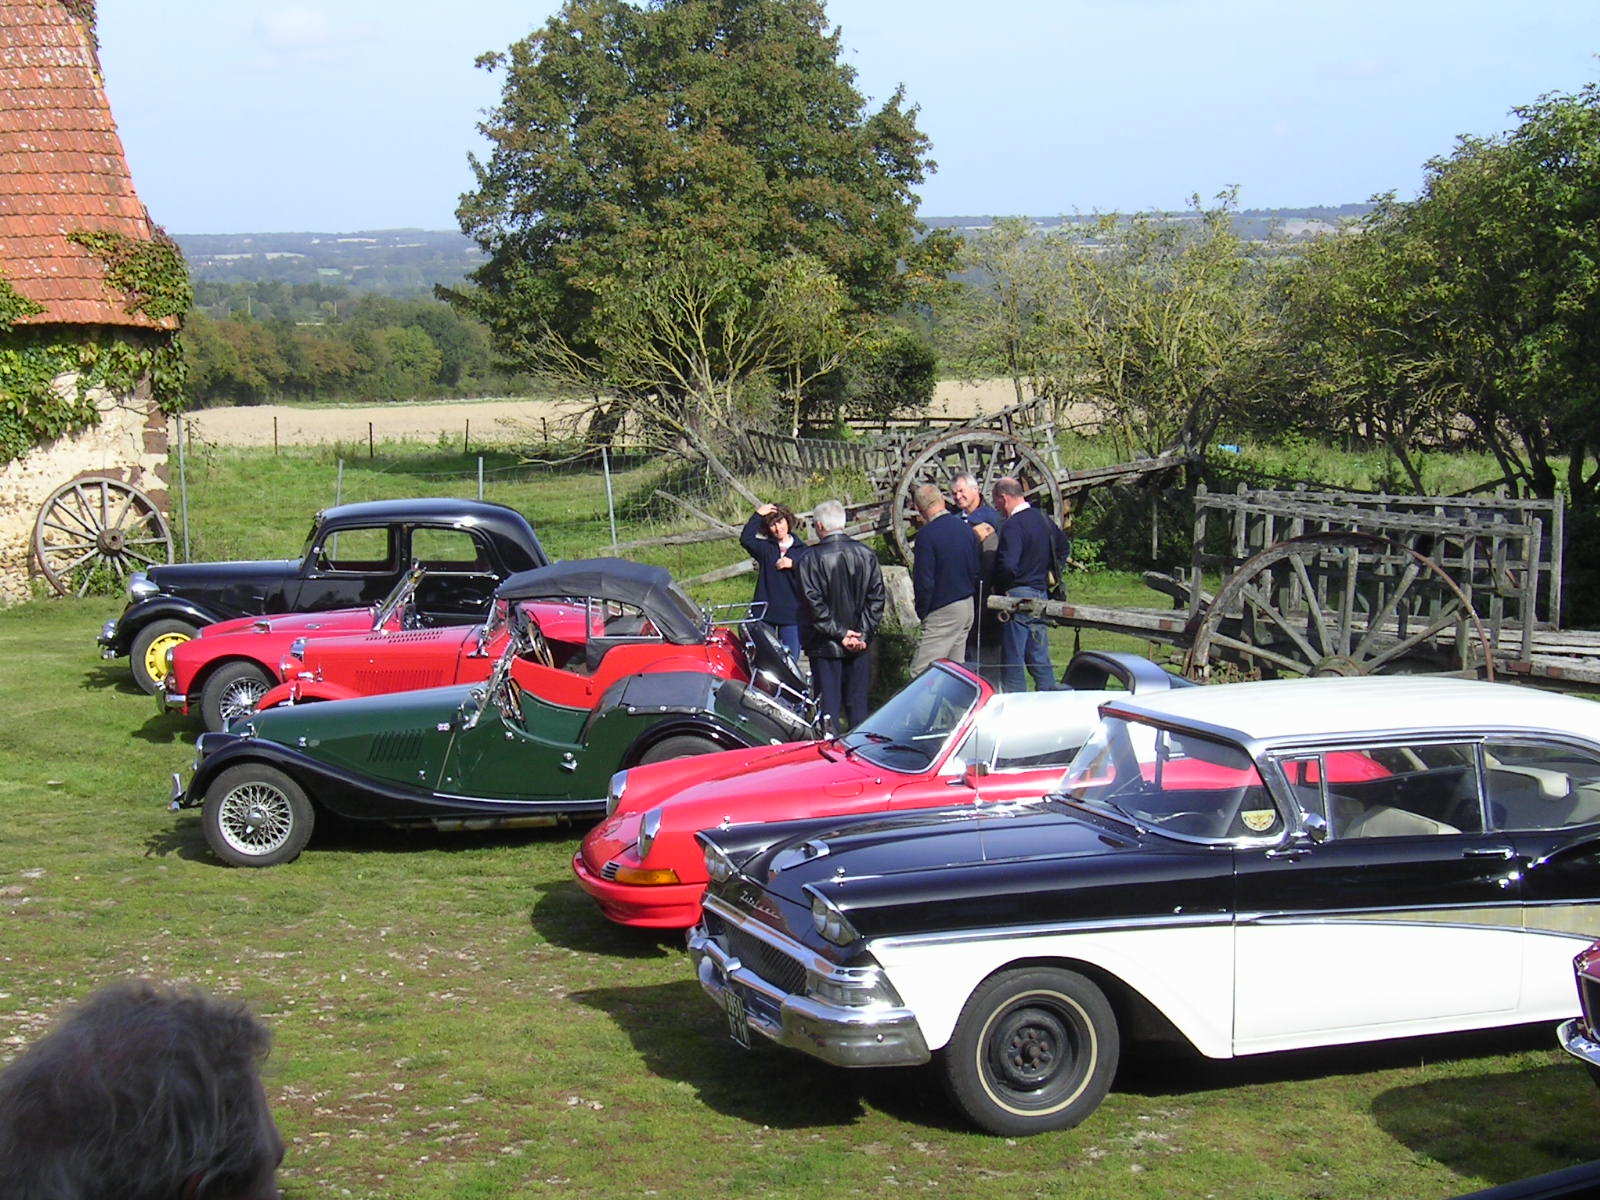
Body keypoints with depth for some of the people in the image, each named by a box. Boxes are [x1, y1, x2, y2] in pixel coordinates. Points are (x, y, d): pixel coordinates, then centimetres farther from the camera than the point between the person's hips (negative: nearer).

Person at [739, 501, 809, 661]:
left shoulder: (803, 550, 9)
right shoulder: (765, 548, 9)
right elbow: (745, 539, -11)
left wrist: (793, 564, -14)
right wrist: (758, 515, -10)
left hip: (792, 615, -1)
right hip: (765, 614, 1)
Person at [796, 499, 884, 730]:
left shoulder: (811, 559, -10)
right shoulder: (866, 554, 1)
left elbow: (815, 604, -14)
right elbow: (877, 598, 0)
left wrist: (839, 633, -10)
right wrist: (863, 633, -2)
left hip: (825, 644, -4)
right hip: (860, 644, 4)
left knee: (828, 705, 3)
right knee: (858, 702, 12)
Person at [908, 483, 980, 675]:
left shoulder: (927, 534, -16)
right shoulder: (965, 528, 8)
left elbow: (924, 581, -17)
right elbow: (977, 572, 15)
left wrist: (922, 612, -3)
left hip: (943, 612, -8)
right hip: (968, 607, 8)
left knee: (920, 671, -9)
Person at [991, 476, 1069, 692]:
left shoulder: (1012, 525, -16)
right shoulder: (1043, 518, 11)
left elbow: (1007, 566, -25)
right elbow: (1063, 547, 25)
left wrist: (996, 585, -8)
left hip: (1018, 594, -9)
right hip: (1042, 593, 9)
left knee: (1013, 663, -3)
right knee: (1040, 659, 13)